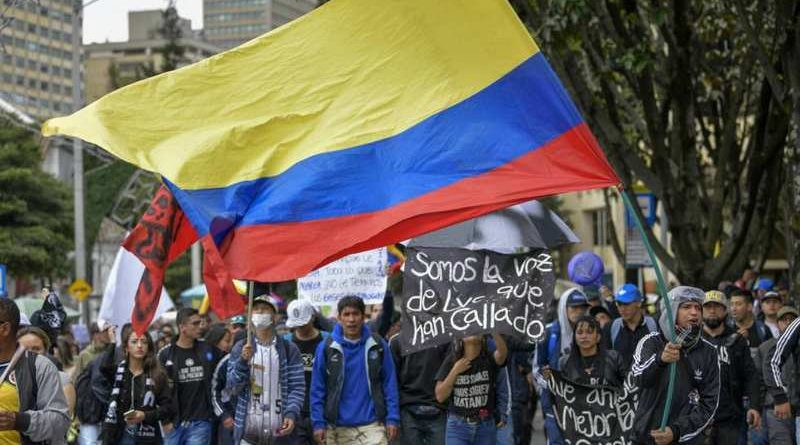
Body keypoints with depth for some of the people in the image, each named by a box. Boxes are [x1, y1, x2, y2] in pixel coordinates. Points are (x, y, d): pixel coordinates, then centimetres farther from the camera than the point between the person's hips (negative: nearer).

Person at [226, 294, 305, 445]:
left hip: (279, 431, 0)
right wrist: (243, 361, -13)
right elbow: (233, 387, 2)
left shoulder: (289, 349, 4)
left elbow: (297, 387, 0)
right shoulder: (240, 348, 7)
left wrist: (291, 414, -16)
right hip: (248, 429, 1)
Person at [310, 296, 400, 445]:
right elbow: (317, 389, 2)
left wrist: (392, 419, -2)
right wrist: (318, 423, -3)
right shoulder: (326, 348, 0)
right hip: (338, 427, 1)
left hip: (372, 426, -1)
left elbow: (389, 384, 4)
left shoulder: (378, 345, 1)